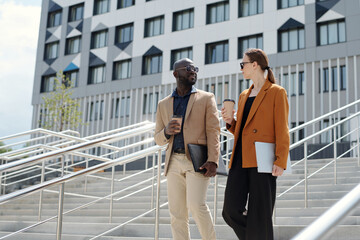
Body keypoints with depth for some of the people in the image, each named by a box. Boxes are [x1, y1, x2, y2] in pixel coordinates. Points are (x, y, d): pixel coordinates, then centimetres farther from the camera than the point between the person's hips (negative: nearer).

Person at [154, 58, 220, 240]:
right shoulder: (163, 104, 15)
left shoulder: (206, 98, 7)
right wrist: (167, 132, -9)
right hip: (174, 162, 4)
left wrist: (213, 161, -16)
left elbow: (213, 131, -2)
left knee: (196, 205, -18)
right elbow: (158, 139, 16)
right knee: (177, 213, 2)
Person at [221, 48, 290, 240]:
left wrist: (280, 161, -16)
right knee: (232, 211, -2)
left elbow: (282, 130, -6)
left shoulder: (277, 92, 2)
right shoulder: (244, 95, 21)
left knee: (259, 216, -5)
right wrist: (230, 122, 5)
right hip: (241, 159, 6)